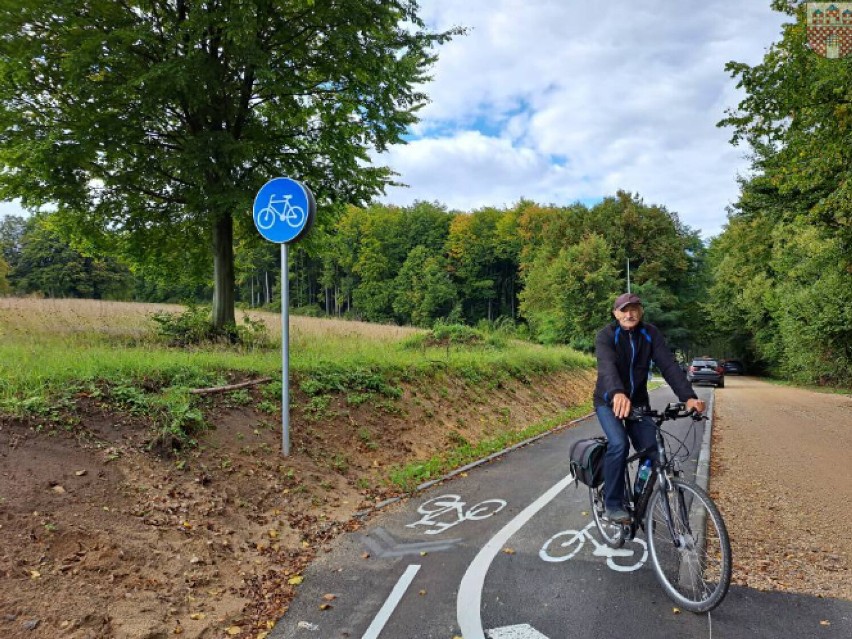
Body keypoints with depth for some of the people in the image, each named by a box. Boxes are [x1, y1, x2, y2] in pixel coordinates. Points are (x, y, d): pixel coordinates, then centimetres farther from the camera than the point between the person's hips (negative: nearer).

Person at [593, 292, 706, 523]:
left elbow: (669, 365, -19)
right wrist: (617, 393, -57)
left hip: (638, 401, 4)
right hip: (609, 401, -3)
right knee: (619, 445, -27)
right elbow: (607, 365, -36)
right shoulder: (606, 335, -18)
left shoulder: (651, 334, -8)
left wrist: (688, 396, -35)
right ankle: (613, 504, -9)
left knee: (651, 453, -8)